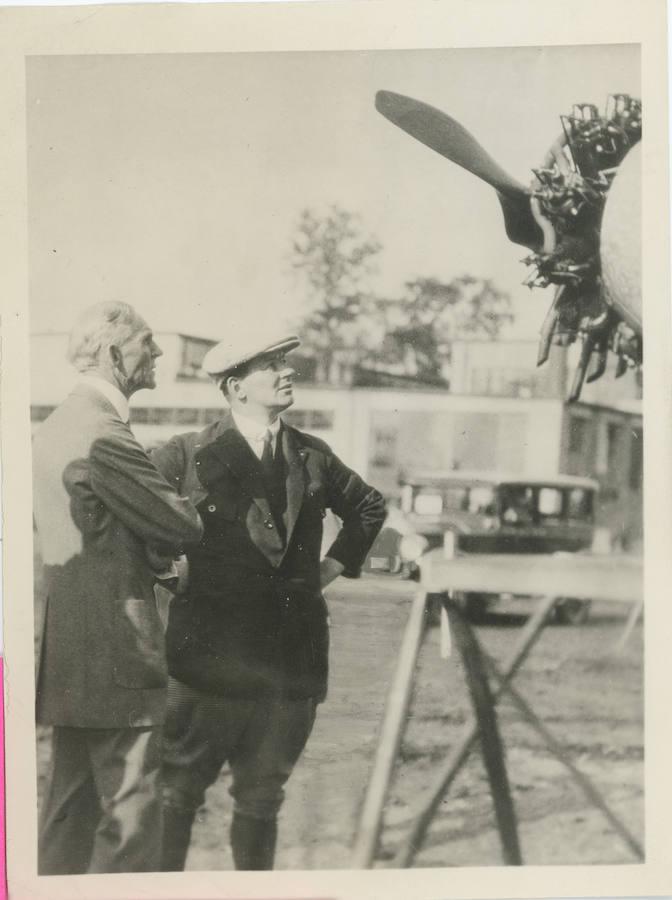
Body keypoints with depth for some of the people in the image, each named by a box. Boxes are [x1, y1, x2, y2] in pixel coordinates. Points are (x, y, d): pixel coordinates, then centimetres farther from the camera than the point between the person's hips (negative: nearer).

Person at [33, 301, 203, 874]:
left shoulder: (57, 425, 14)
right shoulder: (103, 434, -18)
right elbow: (181, 527, -15)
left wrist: (152, 551, 8)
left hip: (68, 652, 10)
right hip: (116, 652, -10)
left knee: (72, 802, 16)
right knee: (130, 807, -4)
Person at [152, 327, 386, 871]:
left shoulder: (313, 457, 9)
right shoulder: (189, 455, -5)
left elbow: (369, 506, 25)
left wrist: (337, 564, 16)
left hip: (292, 655, 4)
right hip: (212, 651, -4)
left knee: (263, 795, 12)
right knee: (179, 788, 3)